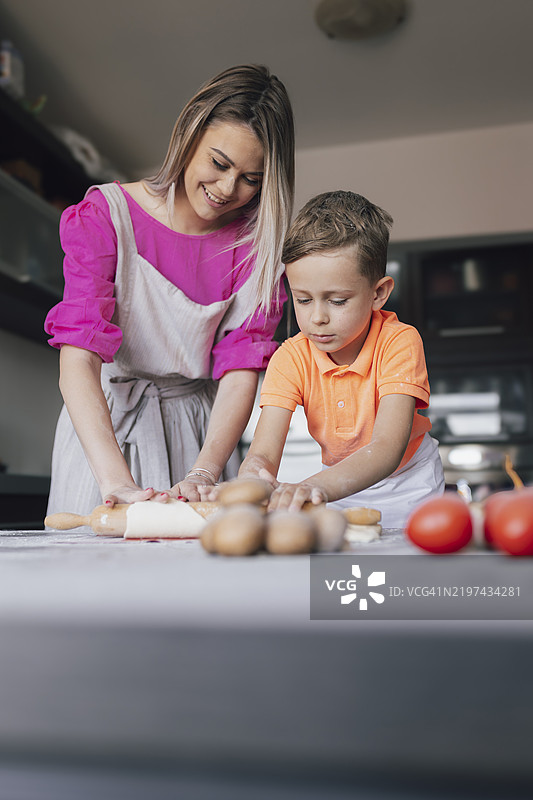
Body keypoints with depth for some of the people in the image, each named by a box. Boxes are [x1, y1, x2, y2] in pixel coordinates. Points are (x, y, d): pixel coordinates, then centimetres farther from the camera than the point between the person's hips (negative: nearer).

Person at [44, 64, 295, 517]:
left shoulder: (257, 243, -5)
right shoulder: (106, 216, -12)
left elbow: (242, 370, -13)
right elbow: (78, 361, -23)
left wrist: (203, 475, -29)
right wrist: (116, 480, -36)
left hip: (203, 425, 2)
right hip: (103, 420, -1)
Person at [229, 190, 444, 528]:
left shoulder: (399, 343, -24)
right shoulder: (291, 359, -16)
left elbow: (387, 449, -36)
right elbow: (264, 452, -25)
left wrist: (317, 487, -54)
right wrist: (255, 478, -50)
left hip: (406, 484, -2)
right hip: (339, 482, 3)